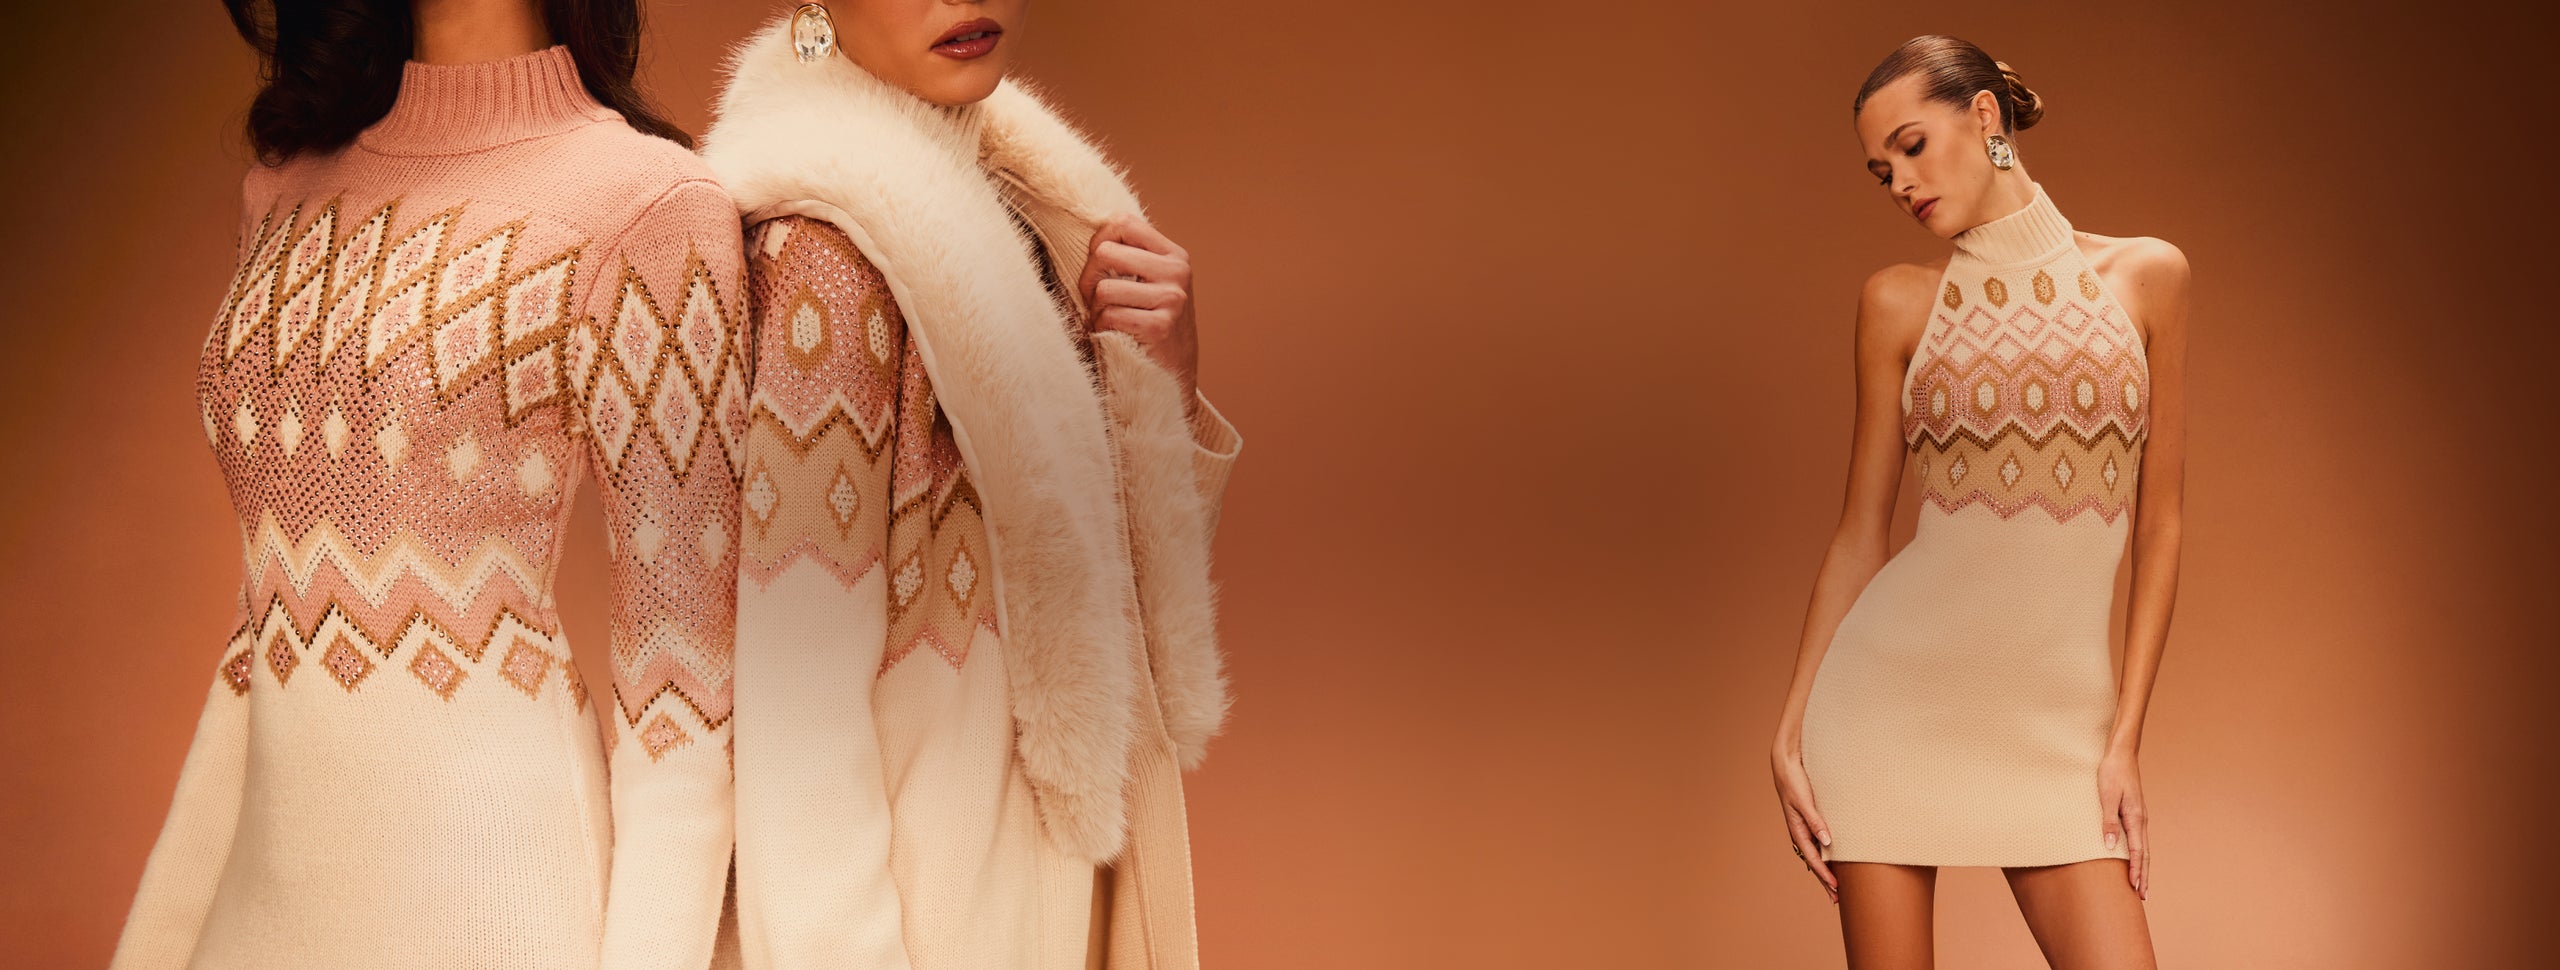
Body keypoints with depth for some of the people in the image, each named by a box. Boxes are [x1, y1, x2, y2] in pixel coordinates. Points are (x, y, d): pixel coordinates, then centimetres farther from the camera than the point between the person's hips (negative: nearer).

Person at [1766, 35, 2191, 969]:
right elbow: (1860, 531, 6)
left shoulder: (2146, 275, 4)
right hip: (1894, 683, 0)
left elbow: (2158, 526, 4)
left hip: (2055, 711, 1)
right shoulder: (1898, 302, 4)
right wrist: (1790, 728, 0)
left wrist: (2124, 738, -2)